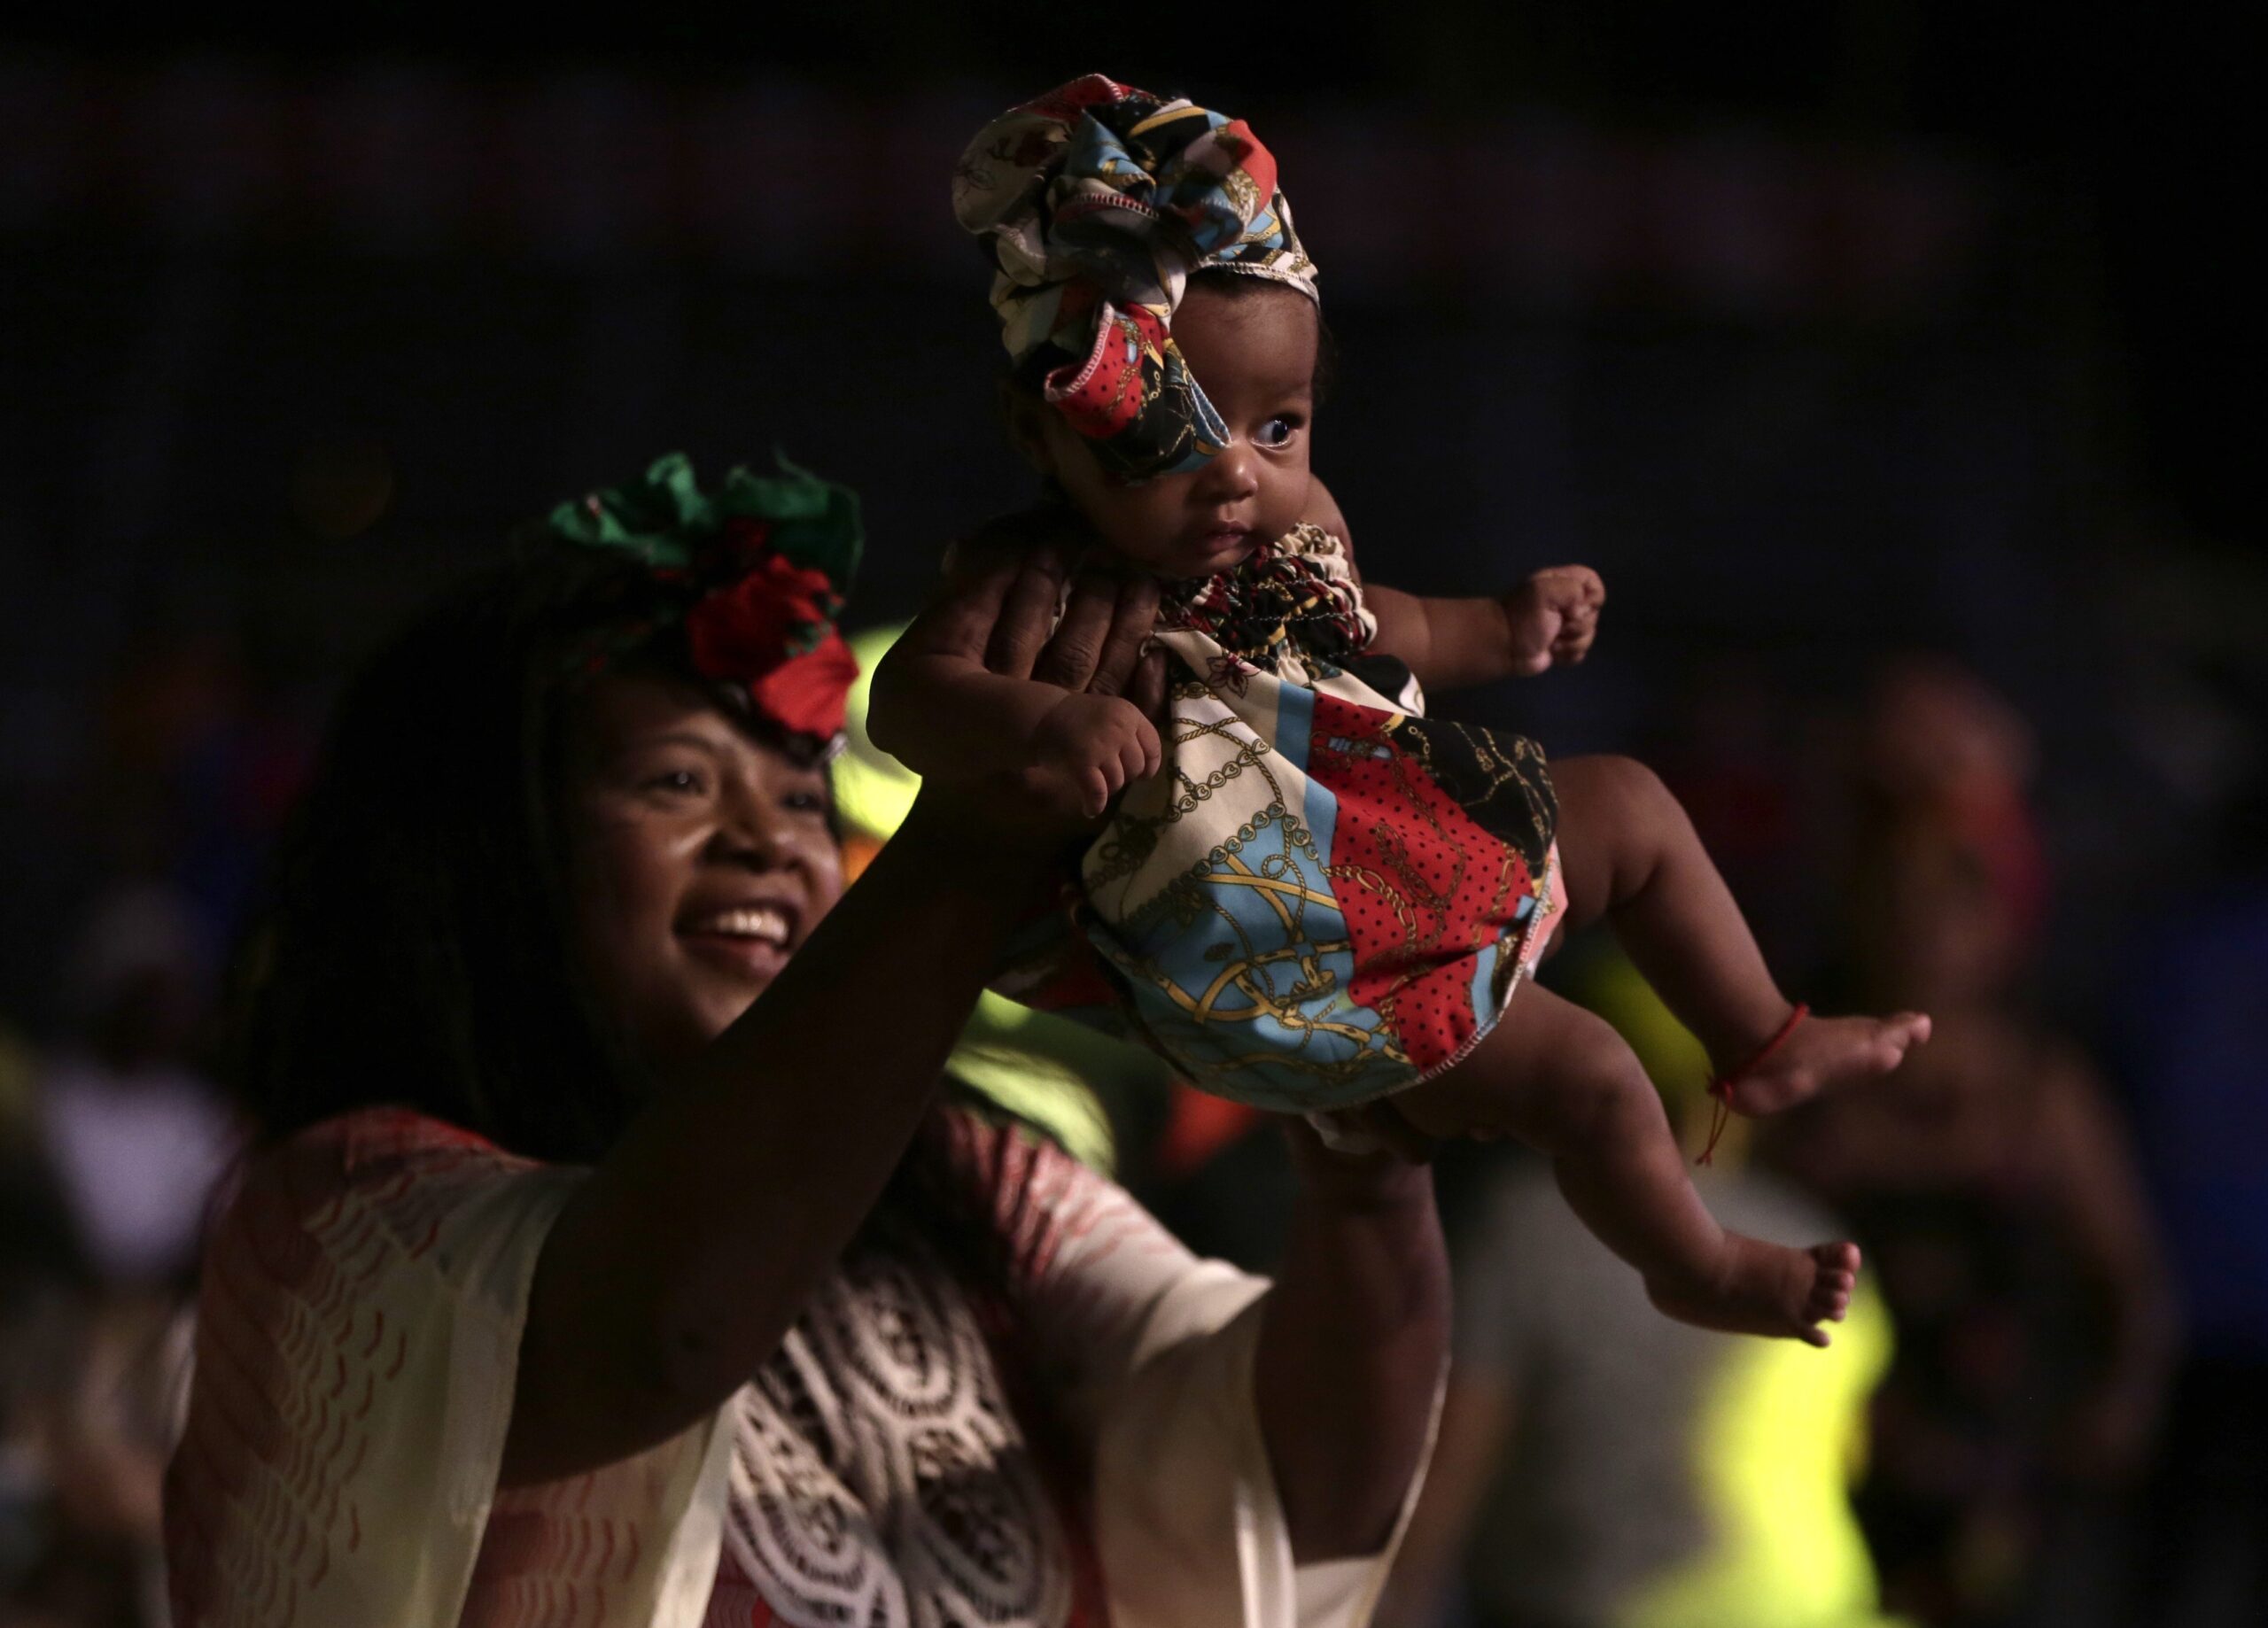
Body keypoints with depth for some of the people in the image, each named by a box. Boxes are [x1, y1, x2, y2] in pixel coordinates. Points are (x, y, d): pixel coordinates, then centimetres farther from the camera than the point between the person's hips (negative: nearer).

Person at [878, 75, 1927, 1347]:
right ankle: (1698, 1272, 19)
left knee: (1629, 806, 19)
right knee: (1584, 1073, -9)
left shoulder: (1294, 527, -3)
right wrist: (1044, 727, -63)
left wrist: (1497, 633, 12)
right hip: (1293, 973, -8)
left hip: (1432, 851, 8)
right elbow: (906, 695, -44)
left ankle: (1766, 1048, 37)